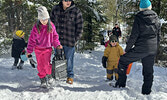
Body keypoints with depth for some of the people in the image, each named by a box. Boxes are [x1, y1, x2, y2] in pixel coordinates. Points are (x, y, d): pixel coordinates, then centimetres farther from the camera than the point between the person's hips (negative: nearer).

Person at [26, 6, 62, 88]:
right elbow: (32, 39, -5)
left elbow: (55, 36, 7)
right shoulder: (36, 27, -10)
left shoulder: (51, 26, -6)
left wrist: (57, 45, -3)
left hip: (48, 48, 0)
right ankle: (42, 79, 22)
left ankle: (49, 75, 25)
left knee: (47, 64, -2)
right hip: (38, 49, 0)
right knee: (40, 65, 6)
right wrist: (29, 50, -3)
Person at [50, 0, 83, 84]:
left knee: (69, 59, 7)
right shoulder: (55, 9, 1)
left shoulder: (76, 11, -8)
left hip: (69, 42, -3)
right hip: (57, 40, 3)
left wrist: (75, 39, -3)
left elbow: (80, 27, -2)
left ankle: (70, 76, 26)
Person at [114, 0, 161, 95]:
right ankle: (146, 91, 22)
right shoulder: (156, 18, 8)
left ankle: (121, 84, 9)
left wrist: (127, 49, -2)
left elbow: (134, 35, -11)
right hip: (153, 49, 5)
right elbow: (158, 36, 12)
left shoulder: (138, 18, -7)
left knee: (122, 61, 10)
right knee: (148, 70, 15)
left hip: (140, 48, -5)